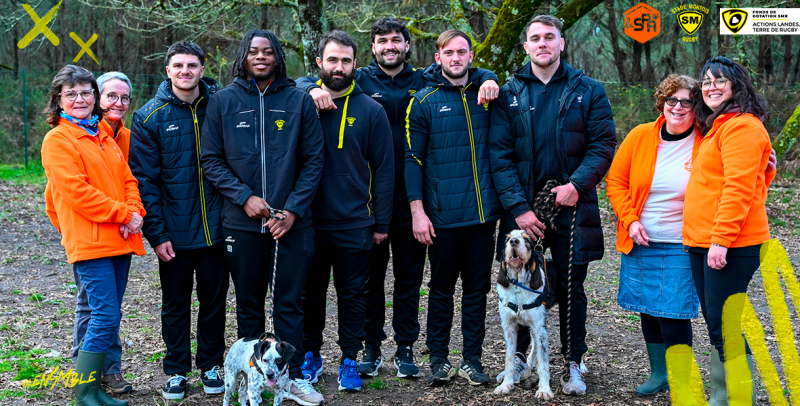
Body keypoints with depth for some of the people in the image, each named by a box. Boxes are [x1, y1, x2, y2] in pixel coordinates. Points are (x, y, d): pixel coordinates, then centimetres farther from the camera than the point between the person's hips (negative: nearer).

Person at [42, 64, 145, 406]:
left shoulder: (104, 136, 20)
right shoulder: (57, 140, -4)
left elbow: (127, 178, 17)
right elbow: (76, 190, -13)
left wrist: (135, 213, -3)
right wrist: (123, 214, -14)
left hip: (120, 240, 7)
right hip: (89, 242, -7)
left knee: (107, 317, 9)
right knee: (106, 317, -13)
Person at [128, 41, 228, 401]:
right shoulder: (150, 116, -4)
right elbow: (145, 179, -5)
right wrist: (156, 233, -10)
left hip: (215, 228, 1)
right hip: (174, 232, -1)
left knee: (214, 299, 12)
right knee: (175, 304, 10)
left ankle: (210, 365, 28)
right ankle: (177, 370, 24)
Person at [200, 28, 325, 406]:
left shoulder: (299, 100, 2)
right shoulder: (223, 101, 2)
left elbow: (313, 160, 2)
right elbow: (211, 159, 1)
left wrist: (293, 209, -8)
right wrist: (244, 197, -11)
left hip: (291, 223, 0)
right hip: (241, 223, 0)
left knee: (289, 303, 5)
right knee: (249, 305, 11)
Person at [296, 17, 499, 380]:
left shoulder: (423, 81, 8)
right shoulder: (360, 80, 5)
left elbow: (471, 72, 14)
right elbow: (302, 83, 2)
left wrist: (488, 80, -10)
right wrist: (315, 89, -21)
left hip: (411, 196, 1)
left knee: (409, 275, 7)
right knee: (370, 274, 6)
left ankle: (405, 349, 17)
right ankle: (372, 347, 17)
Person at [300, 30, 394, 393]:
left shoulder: (370, 110, 0)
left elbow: (383, 169, 1)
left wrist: (382, 222, -1)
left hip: (355, 225, -1)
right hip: (310, 222, 1)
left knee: (352, 294, 7)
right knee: (310, 292, 12)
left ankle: (349, 361, 18)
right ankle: (310, 355, 27)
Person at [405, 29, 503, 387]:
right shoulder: (424, 102, 0)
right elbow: (413, 159, -2)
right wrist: (417, 210, -8)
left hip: (483, 211, 3)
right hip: (443, 216, -3)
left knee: (477, 288, 8)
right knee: (442, 288, 6)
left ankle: (472, 359, 17)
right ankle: (439, 359, 17)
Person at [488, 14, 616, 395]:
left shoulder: (588, 91, 4)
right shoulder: (509, 94, 5)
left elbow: (604, 145, -1)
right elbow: (499, 154, -1)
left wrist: (576, 184, -16)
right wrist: (518, 207, -11)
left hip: (571, 206, -1)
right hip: (522, 207, 1)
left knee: (571, 287, 5)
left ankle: (572, 364, 18)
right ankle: (518, 357, 24)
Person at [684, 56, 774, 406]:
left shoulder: (742, 126, -10)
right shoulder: (715, 127, 21)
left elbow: (738, 188, -19)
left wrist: (721, 239, -23)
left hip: (730, 245, -10)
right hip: (703, 243, 10)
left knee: (723, 325, -9)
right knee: (715, 324, 13)